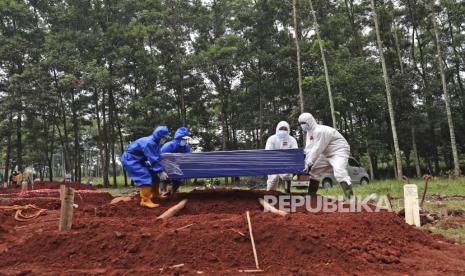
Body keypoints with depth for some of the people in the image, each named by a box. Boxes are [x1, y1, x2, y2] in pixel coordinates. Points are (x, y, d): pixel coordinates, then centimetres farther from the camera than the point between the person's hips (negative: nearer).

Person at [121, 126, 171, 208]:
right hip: (130, 159, -10)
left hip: (138, 160, 10)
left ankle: (155, 194, 28)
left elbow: (156, 157, 11)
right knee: (145, 177, -22)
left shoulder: (155, 142, 1)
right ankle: (145, 200, -22)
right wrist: (161, 171, -29)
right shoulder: (148, 143, -31)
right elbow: (153, 159, -32)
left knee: (153, 174, 12)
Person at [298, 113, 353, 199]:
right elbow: (309, 149, 0)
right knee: (314, 171, 10)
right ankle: (311, 195, 20)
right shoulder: (310, 132, 7)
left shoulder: (320, 131, -23)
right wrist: (306, 163, -13)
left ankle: (351, 198, -35)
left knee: (340, 173, -30)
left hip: (339, 151, -10)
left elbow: (317, 149, -26)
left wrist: (308, 164, -24)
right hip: (327, 154, 10)